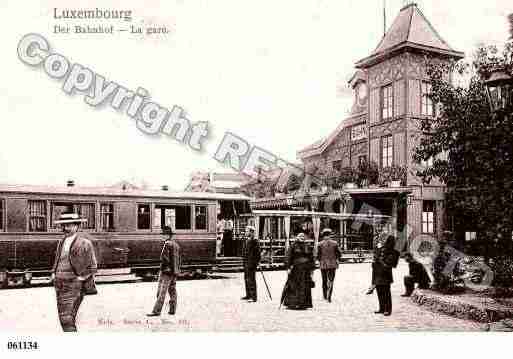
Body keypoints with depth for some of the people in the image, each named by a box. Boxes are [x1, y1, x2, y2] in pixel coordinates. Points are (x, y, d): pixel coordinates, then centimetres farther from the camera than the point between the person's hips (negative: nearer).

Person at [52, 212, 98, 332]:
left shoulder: (83, 242, -8)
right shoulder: (62, 241, 13)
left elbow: (92, 266, -5)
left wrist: (81, 277, -8)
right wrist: (54, 273, 12)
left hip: (74, 284, -7)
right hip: (59, 284, 7)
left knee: (67, 318, -14)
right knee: (63, 317, 11)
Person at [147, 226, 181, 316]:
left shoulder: (168, 243, -13)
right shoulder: (176, 244, 14)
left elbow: (164, 258, -19)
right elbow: (178, 259, 17)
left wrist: (162, 270, -14)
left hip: (167, 270, -9)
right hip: (175, 271, 9)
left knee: (162, 292, -8)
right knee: (172, 291, 11)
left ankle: (156, 311, -8)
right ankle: (172, 310, 12)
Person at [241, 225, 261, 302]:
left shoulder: (255, 241, -13)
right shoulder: (247, 241, 13)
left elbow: (258, 253, -13)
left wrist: (257, 263, -14)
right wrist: (244, 262, 20)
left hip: (252, 264, -9)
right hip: (246, 264, 9)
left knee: (251, 280, -6)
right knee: (246, 279, 14)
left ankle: (254, 297, -1)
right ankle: (248, 295, 25)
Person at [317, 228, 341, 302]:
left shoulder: (320, 244, -5)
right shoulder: (334, 243, -4)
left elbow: (318, 256, -5)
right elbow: (339, 254, -2)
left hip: (323, 265, 0)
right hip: (332, 264, 0)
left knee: (324, 281, 16)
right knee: (331, 281, 3)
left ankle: (325, 296, 29)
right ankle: (329, 297, -11)